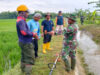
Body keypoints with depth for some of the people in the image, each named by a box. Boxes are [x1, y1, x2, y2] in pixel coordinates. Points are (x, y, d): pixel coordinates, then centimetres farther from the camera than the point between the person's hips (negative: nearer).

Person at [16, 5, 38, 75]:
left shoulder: (20, 20, 11)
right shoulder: (21, 21, -22)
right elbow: (24, 32, -33)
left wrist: (32, 34, 4)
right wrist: (33, 34, -19)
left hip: (23, 42, 11)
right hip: (26, 43, -11)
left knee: (24, 56, 25)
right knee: (30, 59, -4)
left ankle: (23, 69, 41)